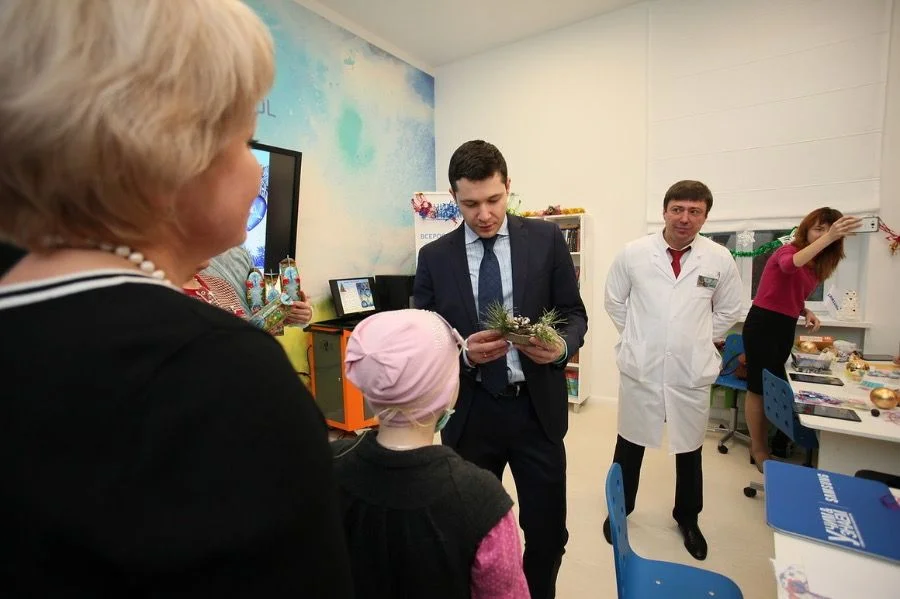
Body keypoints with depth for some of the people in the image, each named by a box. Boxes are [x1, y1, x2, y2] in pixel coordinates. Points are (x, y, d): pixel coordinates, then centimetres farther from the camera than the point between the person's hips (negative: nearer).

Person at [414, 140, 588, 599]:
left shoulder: (546, 239, -1)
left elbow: (575, 314, 3)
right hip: (469, 412, 1)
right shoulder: (434, 256, -1)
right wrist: (463, 352, -20)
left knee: (548, 530, 14)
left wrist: (561, 345, -19)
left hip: (536, 407, 0)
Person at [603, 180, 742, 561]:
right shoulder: (633, 253, -6)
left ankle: (687, 519, 43)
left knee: (689, 451, 18)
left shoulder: (720, 260, -3)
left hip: (692, 373, 1)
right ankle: (619, 509, 38)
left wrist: (698, 343, 5)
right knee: (629, 446, 15)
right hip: (640, 368, -1)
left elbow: (727, 311, 10)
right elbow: (614, 301, 5)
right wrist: (637, 338, 3)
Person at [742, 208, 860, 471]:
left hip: (786, 328, 8)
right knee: (759, 388, 2)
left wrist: (807, 312, 0)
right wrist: (828, 237, -47)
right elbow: (790, 265, -39)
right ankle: (757, 448, 16)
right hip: (763, 325, -8)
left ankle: (765, 442, 31)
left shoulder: (818, 265, 11)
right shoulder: (788, 250, -12)